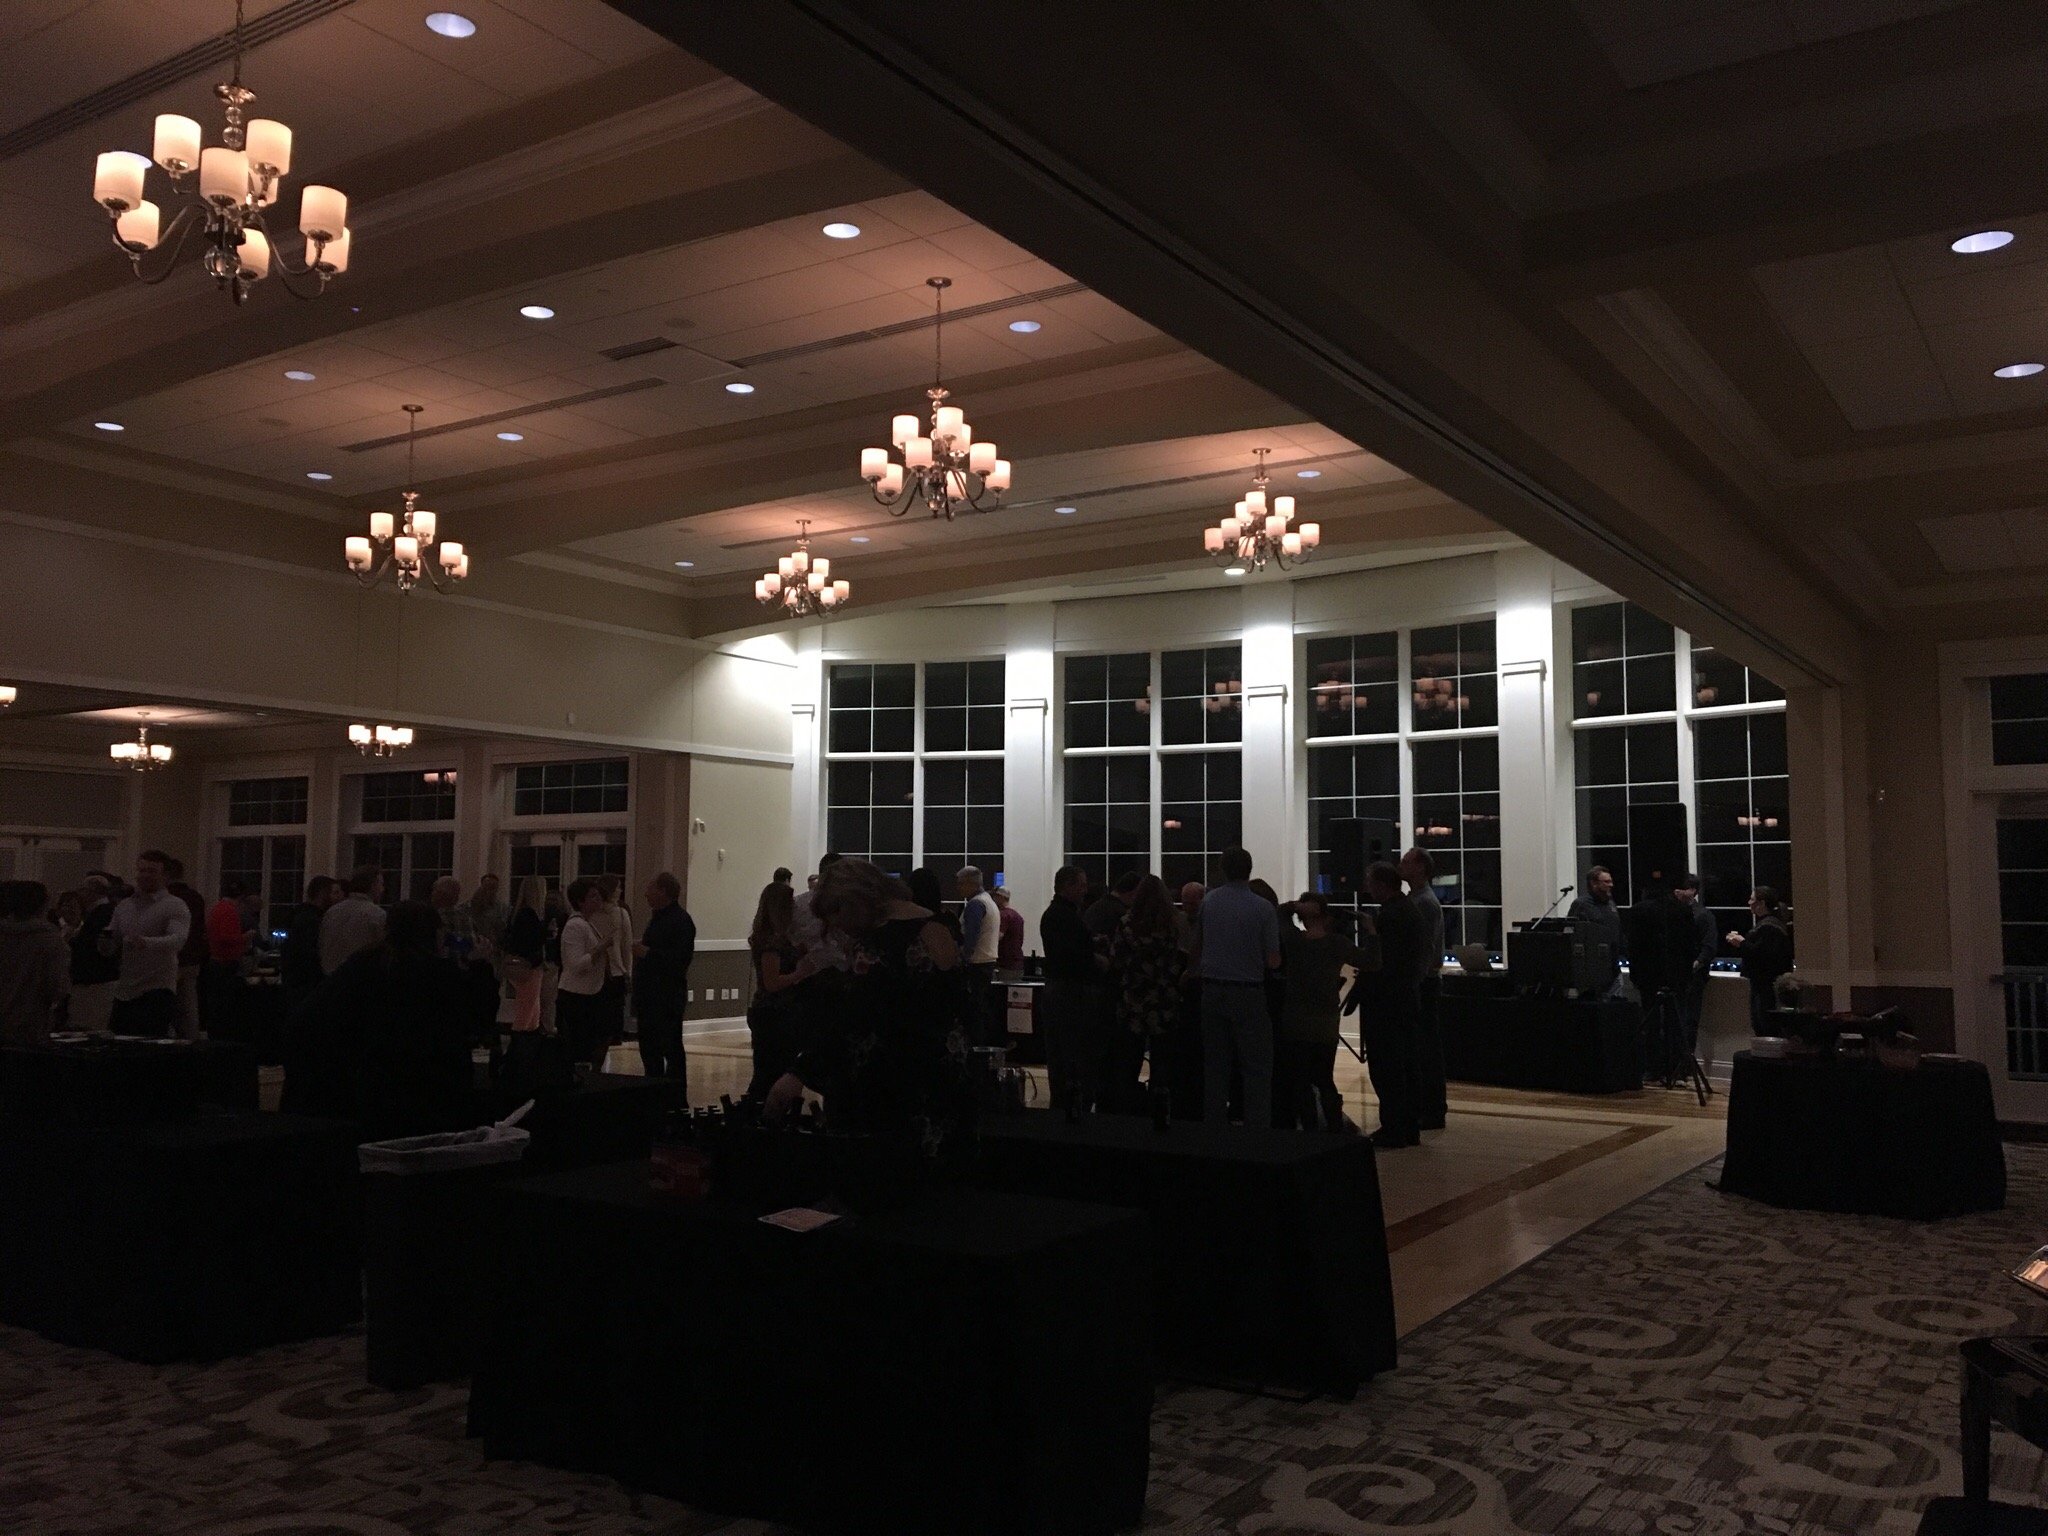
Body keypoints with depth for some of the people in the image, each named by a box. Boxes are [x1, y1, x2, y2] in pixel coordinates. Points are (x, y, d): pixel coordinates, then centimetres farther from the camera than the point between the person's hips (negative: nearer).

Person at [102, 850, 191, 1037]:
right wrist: (105, 941, -7)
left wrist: (147, 943, -38)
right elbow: (109, 949, 17)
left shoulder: (175, 907, -3)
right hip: (124, 993, 6)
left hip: (158, 993, -6)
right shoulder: (124, 906, 16)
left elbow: (178, 941, -20)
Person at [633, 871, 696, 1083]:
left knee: (671, 1049, -7)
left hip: (667, 996, -10)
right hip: (650, 995, 10)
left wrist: (649, 953, -23)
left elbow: (681, 958, -24)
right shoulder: (658, 917, 18)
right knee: (649, 1049, 14)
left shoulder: (680, 920, -14)